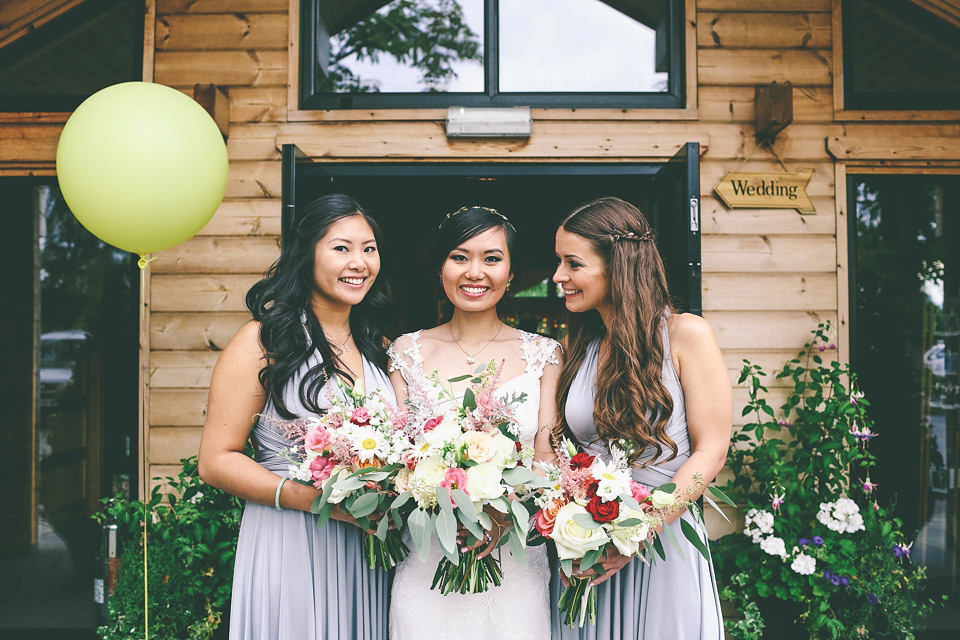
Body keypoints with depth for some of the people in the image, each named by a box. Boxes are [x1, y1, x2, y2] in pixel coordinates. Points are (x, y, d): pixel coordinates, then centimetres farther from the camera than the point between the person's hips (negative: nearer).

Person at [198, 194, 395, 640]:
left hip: (367, 548, 5)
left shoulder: (378, 347, 9)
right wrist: (309, 497, -22)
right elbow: (216, 460, -10)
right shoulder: (263, 342, -8)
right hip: (289, 548, -5)